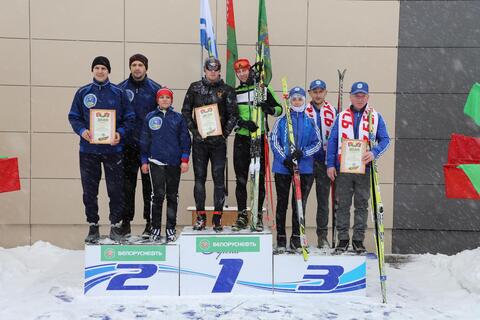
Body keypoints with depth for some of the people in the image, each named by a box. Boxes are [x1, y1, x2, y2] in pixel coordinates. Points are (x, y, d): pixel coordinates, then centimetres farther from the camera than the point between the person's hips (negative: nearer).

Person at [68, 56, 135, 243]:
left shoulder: (118, 93, 4)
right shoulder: (83, 93, 6)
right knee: (89, 191, 7)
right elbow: (73, 117, 8)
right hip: (88, 149, 1)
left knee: (116, 190, 2)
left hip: (113, 149, -1)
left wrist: (121, 133, -12)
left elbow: (129, 118, 5)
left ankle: (116, 226, 15)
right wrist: (82, 130, -12)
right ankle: (93, 226, 20)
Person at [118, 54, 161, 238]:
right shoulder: (121, 88, 6)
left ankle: (151, 222, 13)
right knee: (127, 185, 6)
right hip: (127, 145, 1)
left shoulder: (155, 89, 4)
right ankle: (126, 222, 15)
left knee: (149, 185, 4)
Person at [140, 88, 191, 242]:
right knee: (158, 194, -7)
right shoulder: (150, 117, 6)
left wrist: (185, 160, -2)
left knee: (172, 196, 7)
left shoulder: (178, 118, 5)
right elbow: (145, 140, 9)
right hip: (156, 161, -1)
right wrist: (144, 161, 5)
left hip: (174, 162, 1)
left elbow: (185, 140, 5)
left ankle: (171, 228, 16)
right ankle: (155, 228, 5)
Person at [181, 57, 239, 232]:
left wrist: (224, 133, -8)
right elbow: (186, 111, 10)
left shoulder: (227, 90, 4)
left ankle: (217, 217, 5)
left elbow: (233, 114, 2)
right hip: (199, 139, 1)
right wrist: (194, 130, -2)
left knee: (218, 178, -2)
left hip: (218, 140, -1)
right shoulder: (195, 88, 9)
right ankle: (200, 216, 12)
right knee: (199, 177, 4)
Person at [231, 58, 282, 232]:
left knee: (259, 178, 0)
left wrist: (270, 109, -14)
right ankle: (242, 216, 10)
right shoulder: (235, 92, 12)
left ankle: (258, 216, 8)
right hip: (241, 139, 2)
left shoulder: (263, 89, 6)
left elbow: (279, 108, 8)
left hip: (259, 139, -2)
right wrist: (243, 123, -15)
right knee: (241, 179, 2)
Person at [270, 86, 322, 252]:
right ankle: (281, 238, 16)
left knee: (300, 203, 3)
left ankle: (296, 238, 13)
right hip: (283, 167, 0)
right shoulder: (282, 120, 5)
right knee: (282, 203, 7)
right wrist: (284, 158, -13)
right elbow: (274, 141, -1)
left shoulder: (310, 121, 7)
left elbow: (318, 143, 5)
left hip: (304, 168, 1)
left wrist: (303, 153, -11)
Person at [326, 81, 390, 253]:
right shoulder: (342, 116, 8)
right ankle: (343, 239, 14)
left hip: (364, 168, 0)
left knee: (362, 205, 6)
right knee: (342, 205, 5)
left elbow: (385, 139, 3)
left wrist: (374, 152, -17)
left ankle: (358, 239, 16)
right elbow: (332, 141, 7)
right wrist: (330, 164, -1)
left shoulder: (375, 117, 6)